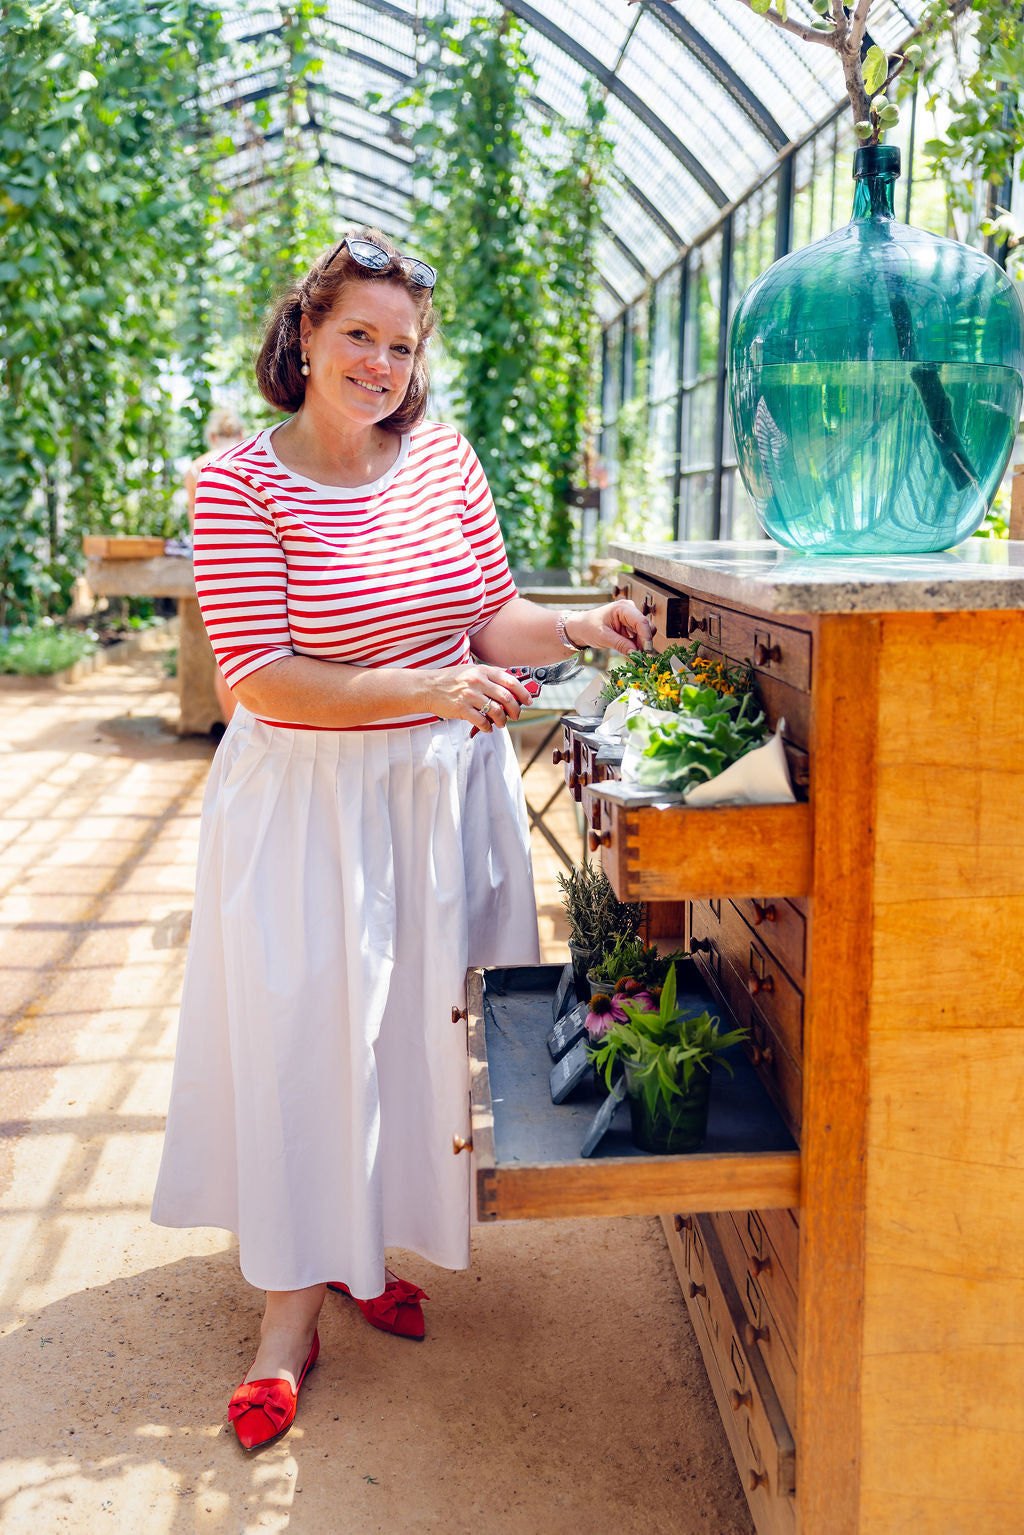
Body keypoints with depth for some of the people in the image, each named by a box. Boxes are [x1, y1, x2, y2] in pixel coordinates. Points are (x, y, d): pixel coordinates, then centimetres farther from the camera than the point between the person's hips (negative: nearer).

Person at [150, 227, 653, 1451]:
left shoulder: (443, 456, 1)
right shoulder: (241, 487, -11)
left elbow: (490, 621, 5)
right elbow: (261, 677, -18)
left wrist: (577, 629, -14)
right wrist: (428, 688, -26)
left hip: (446, 792, 4)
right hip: (306, 802, -4)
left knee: (417, 1023, 12)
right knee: (302, 1031, 1)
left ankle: (365, 1242, 34)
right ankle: (292, 1304, 17)